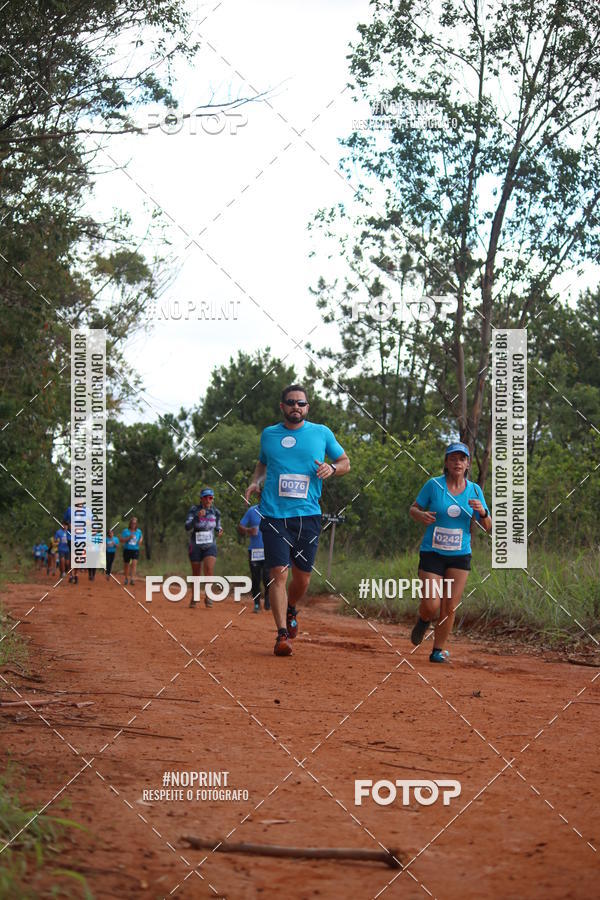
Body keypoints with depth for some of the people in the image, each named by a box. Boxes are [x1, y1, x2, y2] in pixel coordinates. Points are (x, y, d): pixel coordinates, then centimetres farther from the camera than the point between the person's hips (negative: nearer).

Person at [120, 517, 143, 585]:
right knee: (126, 565, 10)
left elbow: (141, 536, 23)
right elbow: (121, 540, -7)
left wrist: (141, 540, -1)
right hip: (127, 550, 0)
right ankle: (126, 578, 32)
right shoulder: (125, 531, -3)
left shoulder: (138, 531, 5)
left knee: (134, 563, -19)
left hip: (135, 550, 0)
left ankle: (132, 579, -28)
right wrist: (128, 538, -20)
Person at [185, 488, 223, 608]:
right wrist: (197, 517, -32)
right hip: (195, 546, -1)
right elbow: (187, 527, -18)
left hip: (210, 546, 1)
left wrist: (219, 531, -7)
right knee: (196, 574, 7)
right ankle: (194, 598, 27)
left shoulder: (215, 512, 2)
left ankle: (208, 597, -14)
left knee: (209, 569, -22)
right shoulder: (194, 510, -7)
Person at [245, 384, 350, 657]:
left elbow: (345, 462, 15)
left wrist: (332, 468, -7)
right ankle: (282, 634, -12)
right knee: (279, 574, -12)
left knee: (302, 577, 5)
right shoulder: (268, 435, 10)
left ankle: (290, 610, 37)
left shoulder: (322, 433, 7)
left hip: (307, 515, 0)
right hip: (274, 515, 0)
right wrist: (255, 481, 7)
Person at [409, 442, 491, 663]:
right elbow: (413, 509, 5)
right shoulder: (434, 485, -4)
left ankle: (439, 650, 15)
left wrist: (482, 512, -18)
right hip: (432, 553, -2)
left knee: (449, 608, -1)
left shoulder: (474, 490, 3)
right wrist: (421, 515, -18)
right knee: (431, 606, -11)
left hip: (460, 556, 2)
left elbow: (488, 527, 4)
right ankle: (424, 620, 24)